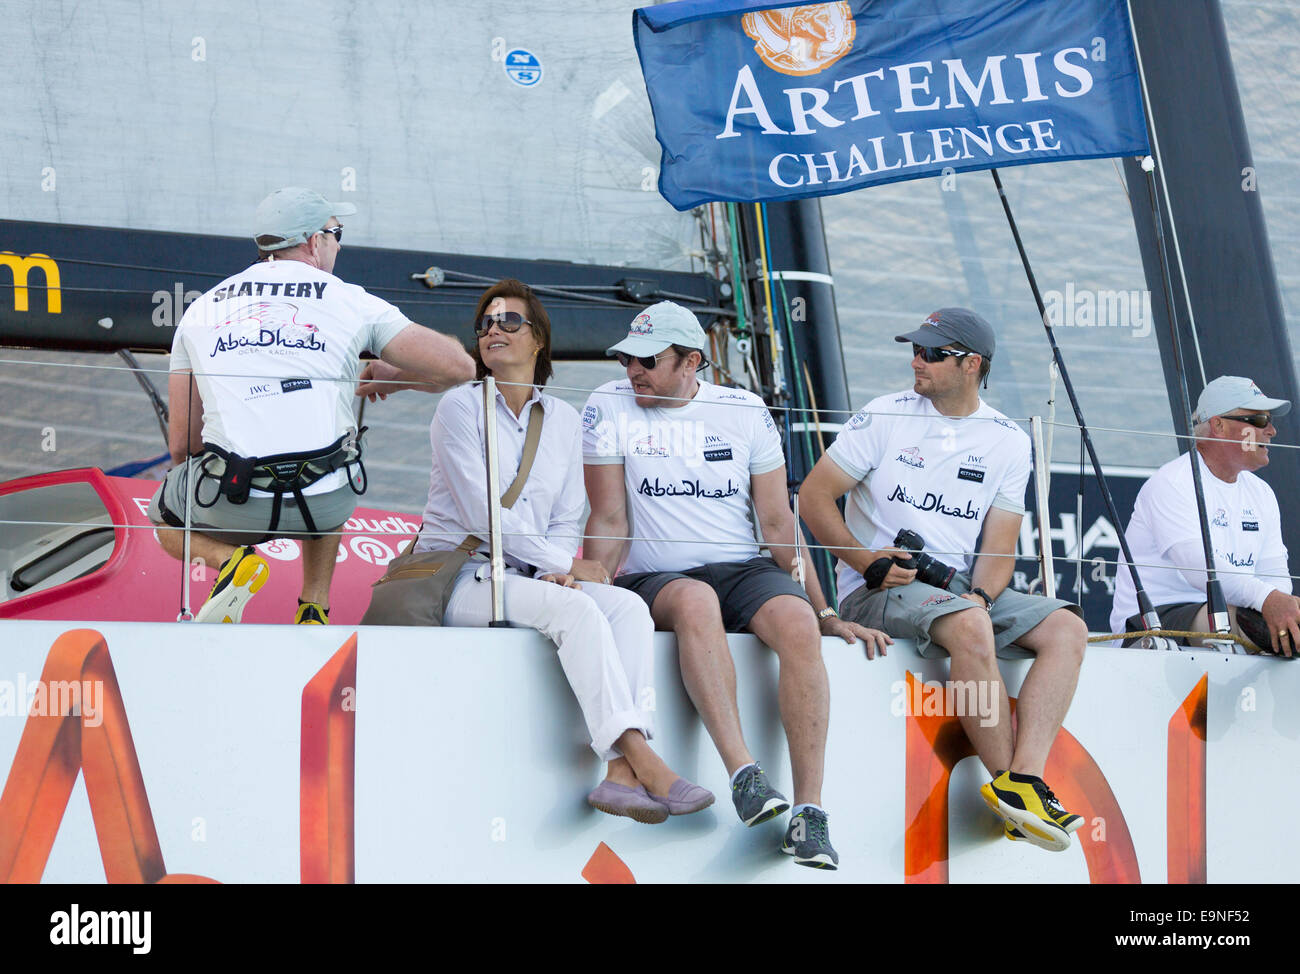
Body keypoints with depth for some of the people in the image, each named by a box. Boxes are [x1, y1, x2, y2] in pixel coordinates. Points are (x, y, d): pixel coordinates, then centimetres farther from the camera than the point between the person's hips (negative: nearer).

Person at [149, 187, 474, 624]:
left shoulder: (201, 309, 12)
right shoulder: (351, 302, 5)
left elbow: (182, 444, 11)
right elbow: (458, 367, 1)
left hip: (233, 505, 0)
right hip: (326, 504, 0)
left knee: (165, 522, 32)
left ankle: (228, 558, 0)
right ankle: (314, 609, 23)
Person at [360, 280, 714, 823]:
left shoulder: (563, 420, 16)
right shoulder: (461, 407, -1)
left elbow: (567, 519, 16)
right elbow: (481, 513, -10)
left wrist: (561, 566, -8)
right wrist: (565, 564, -11)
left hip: (529, 577, 5)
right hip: (458, 573, -5)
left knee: (628, 606, -23)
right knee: (575, 608, -32)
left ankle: (622, 775, -38)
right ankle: (642, 761, -39)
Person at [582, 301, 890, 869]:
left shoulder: (746, 412, 7)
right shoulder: (610, 408, 4)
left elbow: (777, 523, 7)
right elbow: (609, 520, 1)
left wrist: (826, 613, 2)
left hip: (743, 569, 2)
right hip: (651, 579, -2)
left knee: (797, 622, -31)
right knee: (694, 599, -39)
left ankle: (809, 808, -34)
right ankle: (743, 774, -46)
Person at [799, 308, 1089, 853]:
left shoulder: (1008, 442, 10)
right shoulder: (886, 416, 2)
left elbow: (999, 547, 6)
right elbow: (814, 496, 0)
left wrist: (980, 596, -16)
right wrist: (868, 562, -12)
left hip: (962, 591, 5)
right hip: (876, 591, -4)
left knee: (1067, 629, -18)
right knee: (970, 627, -35)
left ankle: (1023, 782, -33)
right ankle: (1006, 777, -27)